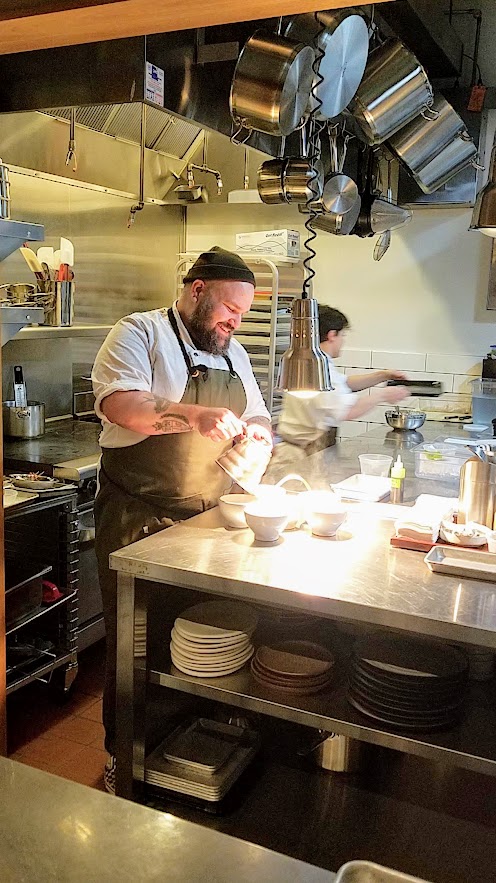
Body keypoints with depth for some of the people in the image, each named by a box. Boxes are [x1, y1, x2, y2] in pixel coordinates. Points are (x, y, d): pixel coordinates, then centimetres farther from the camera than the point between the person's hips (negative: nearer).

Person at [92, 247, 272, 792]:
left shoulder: (233, 355, 15)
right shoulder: (140, 333, -7)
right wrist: (196, 416, -33)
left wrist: (257, 435, -3)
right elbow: (119, 403, -23)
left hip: (211, 521, 7)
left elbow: (257, 419, 21)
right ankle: (124, 758, 25)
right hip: (141, 521, -6)